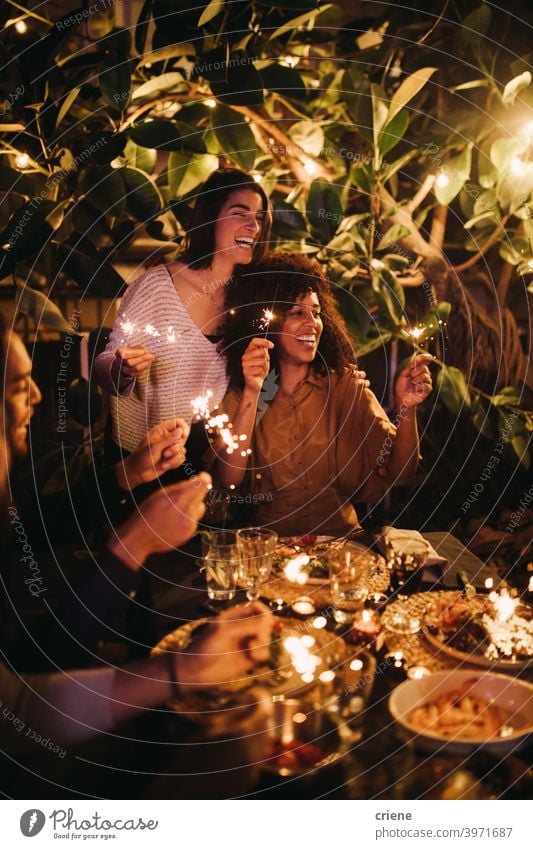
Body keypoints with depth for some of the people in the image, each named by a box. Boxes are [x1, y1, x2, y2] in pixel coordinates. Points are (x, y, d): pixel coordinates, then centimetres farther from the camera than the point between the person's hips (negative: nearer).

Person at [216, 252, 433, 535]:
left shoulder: (347, 384, 1)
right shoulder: (239, 393, -1)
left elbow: (399, 472, -5)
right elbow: (229, 479, -14)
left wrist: (406, 408, -22)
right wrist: (253, 393, -22)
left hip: (339, 532, 1)